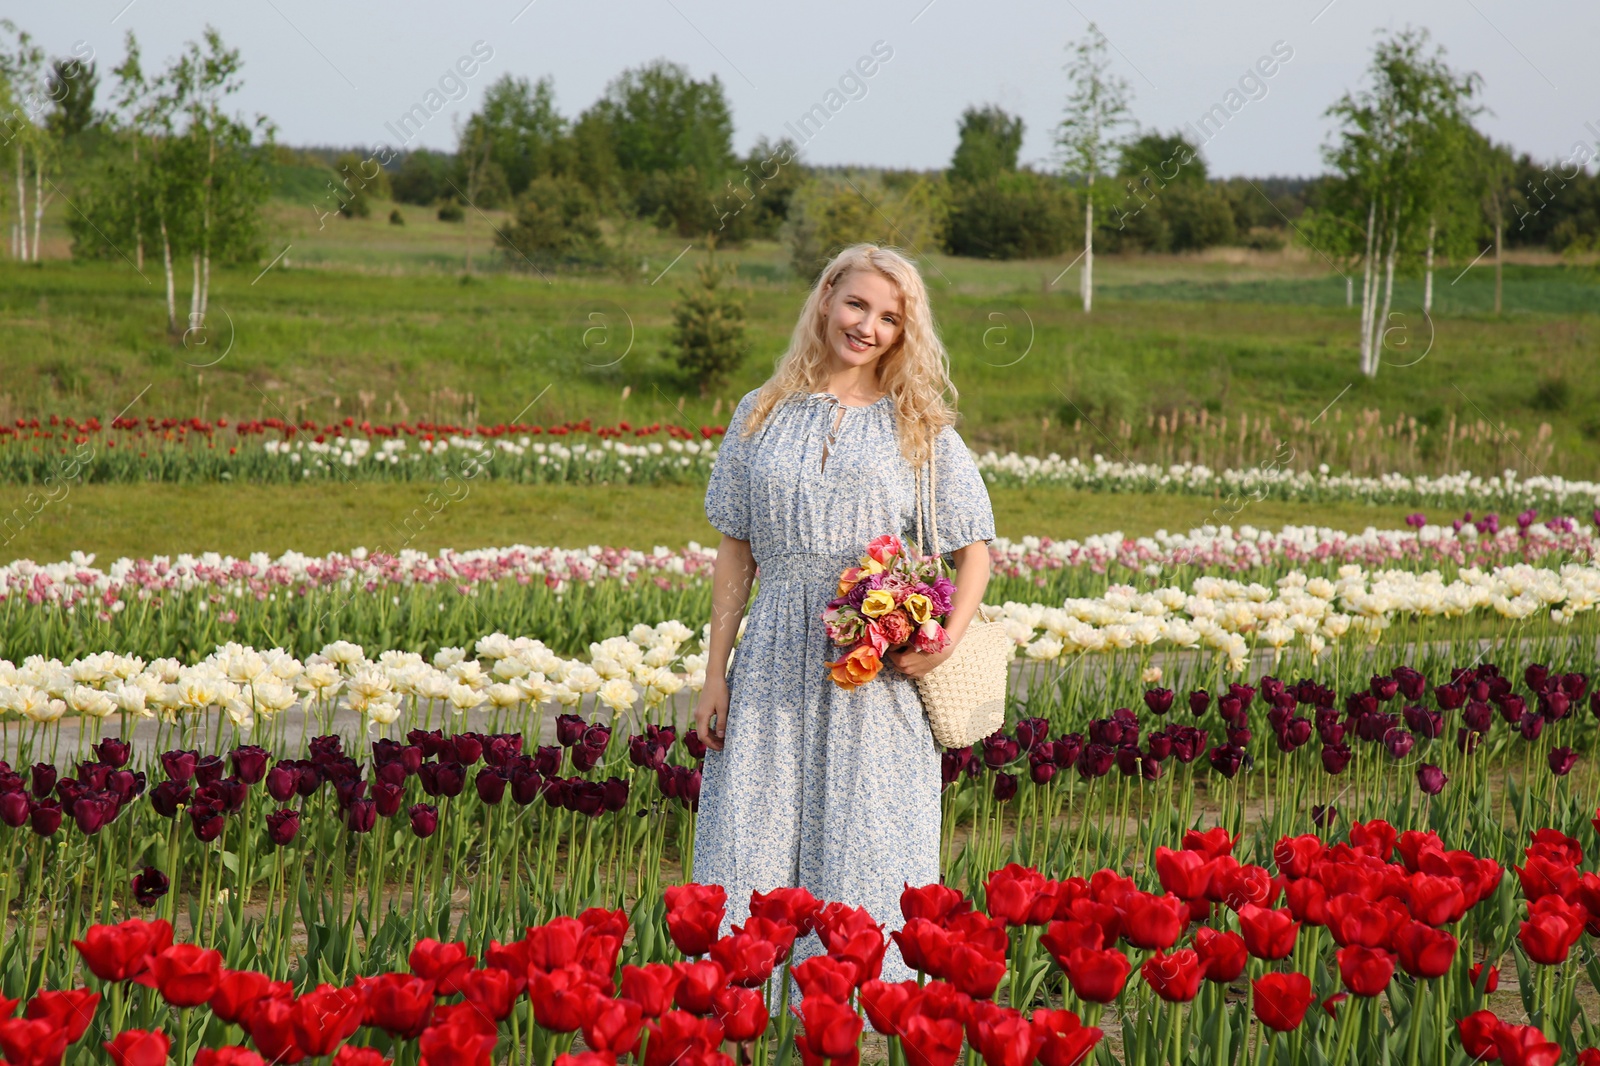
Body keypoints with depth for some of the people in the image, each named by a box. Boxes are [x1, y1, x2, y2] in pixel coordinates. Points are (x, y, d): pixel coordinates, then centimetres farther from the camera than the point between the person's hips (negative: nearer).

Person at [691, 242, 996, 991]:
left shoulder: (922, 429, 6)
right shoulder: (762, 416, 11)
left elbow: (973, 548, 6)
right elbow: (736, 552, 12)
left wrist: (948, 639, -12)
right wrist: (715, 674, 6)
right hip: (775, 669, 2)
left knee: (867, 855, -1)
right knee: (752, 850, 0)